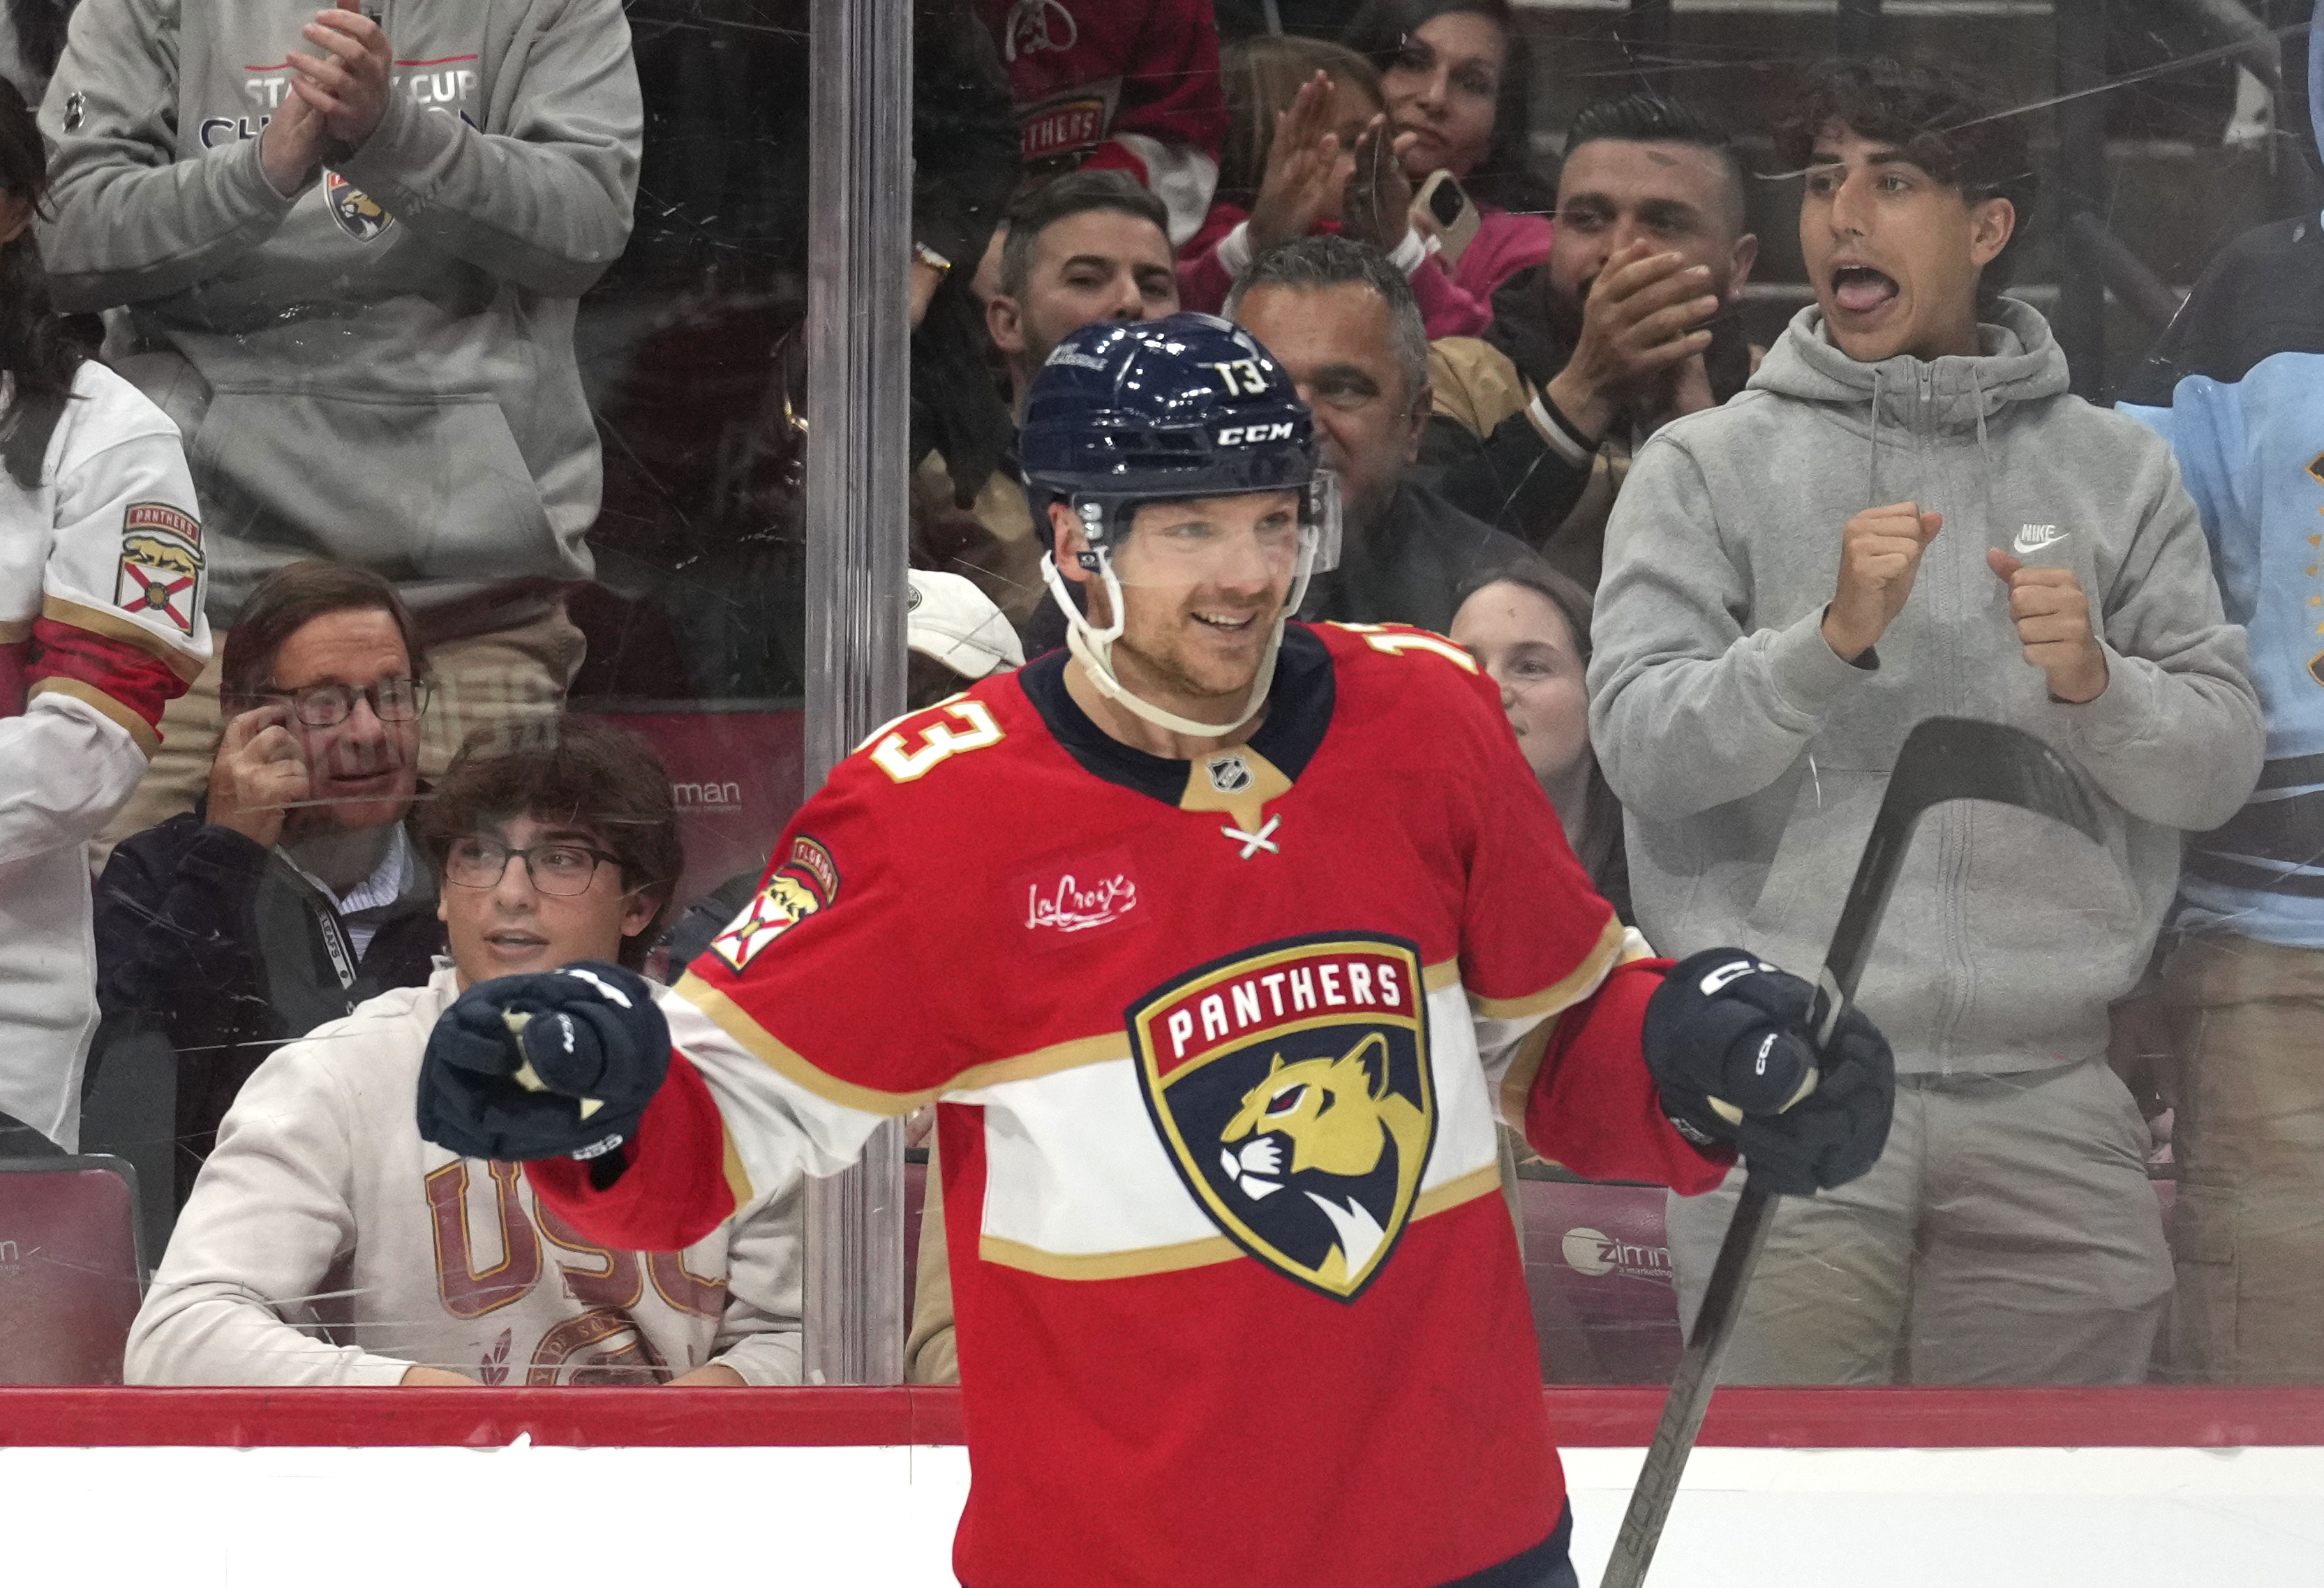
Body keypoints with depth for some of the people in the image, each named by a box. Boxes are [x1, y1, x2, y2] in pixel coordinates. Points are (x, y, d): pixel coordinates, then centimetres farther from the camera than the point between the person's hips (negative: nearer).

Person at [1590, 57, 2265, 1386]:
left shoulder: (2116, 468, 11)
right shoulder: (1710, 467, 6)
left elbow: (2223, 761, 6)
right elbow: (1640, 743, -6)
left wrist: (2096, 682, -13)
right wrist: (1835, 639, -19)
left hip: (2045, 1093, 2)